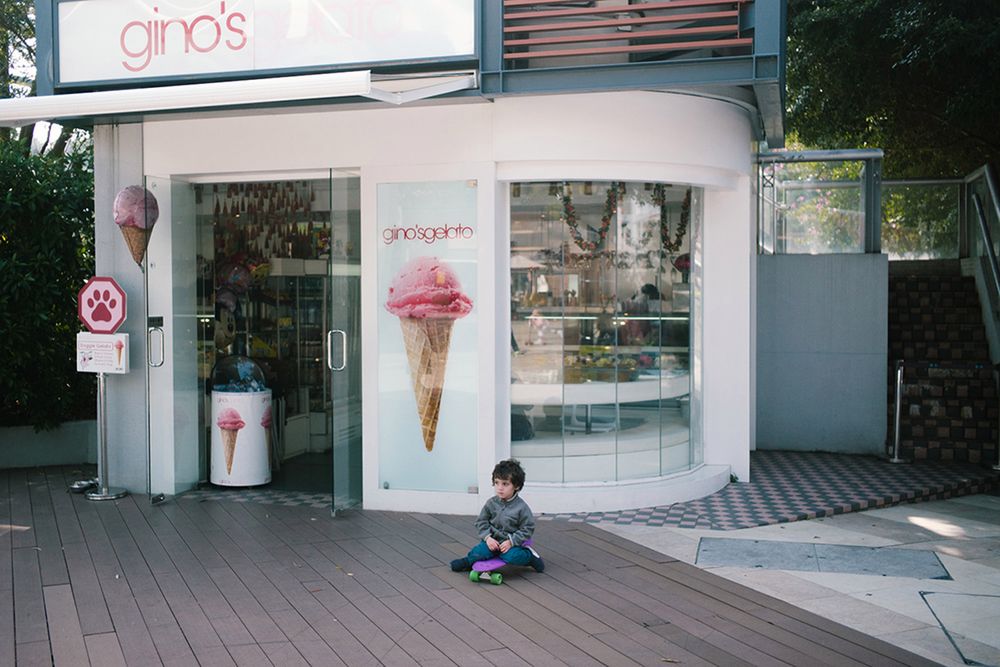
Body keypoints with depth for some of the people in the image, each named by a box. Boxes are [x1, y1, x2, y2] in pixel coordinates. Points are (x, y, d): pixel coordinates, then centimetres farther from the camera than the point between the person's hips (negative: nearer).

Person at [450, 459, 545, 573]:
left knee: (513, 557, -31)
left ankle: (530, 556, -1)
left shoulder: (522, 507, -11)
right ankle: (468, 562, 14)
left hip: (512, 543, -3)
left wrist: (511, 542, -17)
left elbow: (527, 529, -8)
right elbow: (481, 522, 5)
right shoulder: (491, 503, -1)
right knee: (477, 552, -20)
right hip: (493, 540, 3)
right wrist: (487, 537, -11)